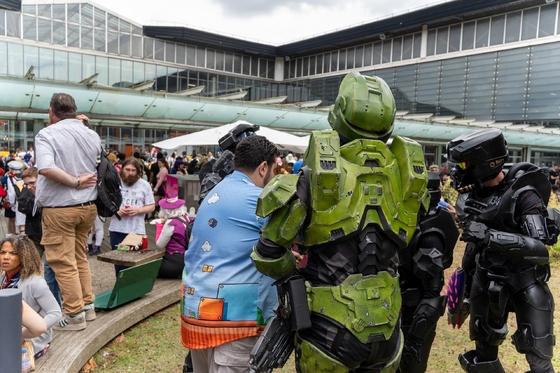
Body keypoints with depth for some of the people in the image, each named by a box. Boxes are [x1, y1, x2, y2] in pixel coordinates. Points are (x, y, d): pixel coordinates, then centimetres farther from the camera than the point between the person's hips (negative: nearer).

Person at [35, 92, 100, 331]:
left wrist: (75, 182, -17)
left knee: (63, 262, 3)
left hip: (60, 209, -6)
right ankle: (87, 305, 24)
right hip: (88, 206, 6)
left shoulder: (47, 134, -10)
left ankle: (75, 315, 9)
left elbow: (46, 169, -26)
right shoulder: (92, 135, 7)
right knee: (80, 257, 18)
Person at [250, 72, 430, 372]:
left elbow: (267, 256, -7)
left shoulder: (314, 176, -12)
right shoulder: (408, 175, -3)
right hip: (386, 329, 3)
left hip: (329, 328, -2)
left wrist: (299, 276, 11)